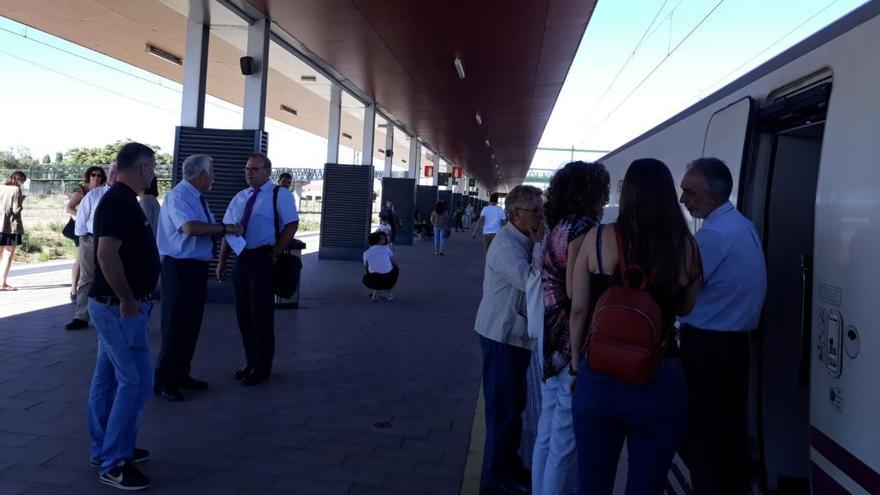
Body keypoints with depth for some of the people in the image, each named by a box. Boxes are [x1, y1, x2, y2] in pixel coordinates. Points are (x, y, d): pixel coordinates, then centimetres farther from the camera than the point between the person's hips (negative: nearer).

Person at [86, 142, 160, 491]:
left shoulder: (119, 199, 13)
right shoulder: (121, 202, -19)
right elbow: (107, 254, -27)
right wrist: (128, 299, -21)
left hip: (112, 304, 10)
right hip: (119, 306, -10)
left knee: (108, 378, 16)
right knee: (136, 380, -6)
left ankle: (105, 449, 28)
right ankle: (114, 462, 3)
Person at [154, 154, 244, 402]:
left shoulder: (198, 198, 13)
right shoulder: (178, 195, -16)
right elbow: (190, 227, -31)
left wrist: (227, 230, 4)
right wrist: (224, 227, -23)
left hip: (197, 266, 9)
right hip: (179, 267, -9)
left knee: (191, 323, 15)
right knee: (176, 325, -4)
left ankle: (180, 374, 28)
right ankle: (163, 381, 7)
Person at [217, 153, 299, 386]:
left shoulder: (280, 194, -4)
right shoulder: (239, 197, 14)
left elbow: (291, 226, -11)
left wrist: (274, 254, -13)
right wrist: (222, 261, 9)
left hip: (263, 260, -6)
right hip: (241, 259, 6)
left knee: (261, 316, 0)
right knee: (243, 314, 12)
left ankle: (262, 369, 14)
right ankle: (251, 363, 28)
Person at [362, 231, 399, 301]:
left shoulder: (366, 253, 15)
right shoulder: (386, 248, 14)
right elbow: (395, 263, 21)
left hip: (374, 281, 1)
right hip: (389, 279, -1)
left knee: (365, 278, 36)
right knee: (396, 269, 34)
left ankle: (377, 291, 8)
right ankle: (388, 292, 21)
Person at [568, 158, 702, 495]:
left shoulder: (598, 238, -6)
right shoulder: (685, 246, -4)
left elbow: (579, 310, -2)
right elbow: (685, 308, 11)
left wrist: (577, 366, 9)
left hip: (598, 377, 0)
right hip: (659, 383, 0)